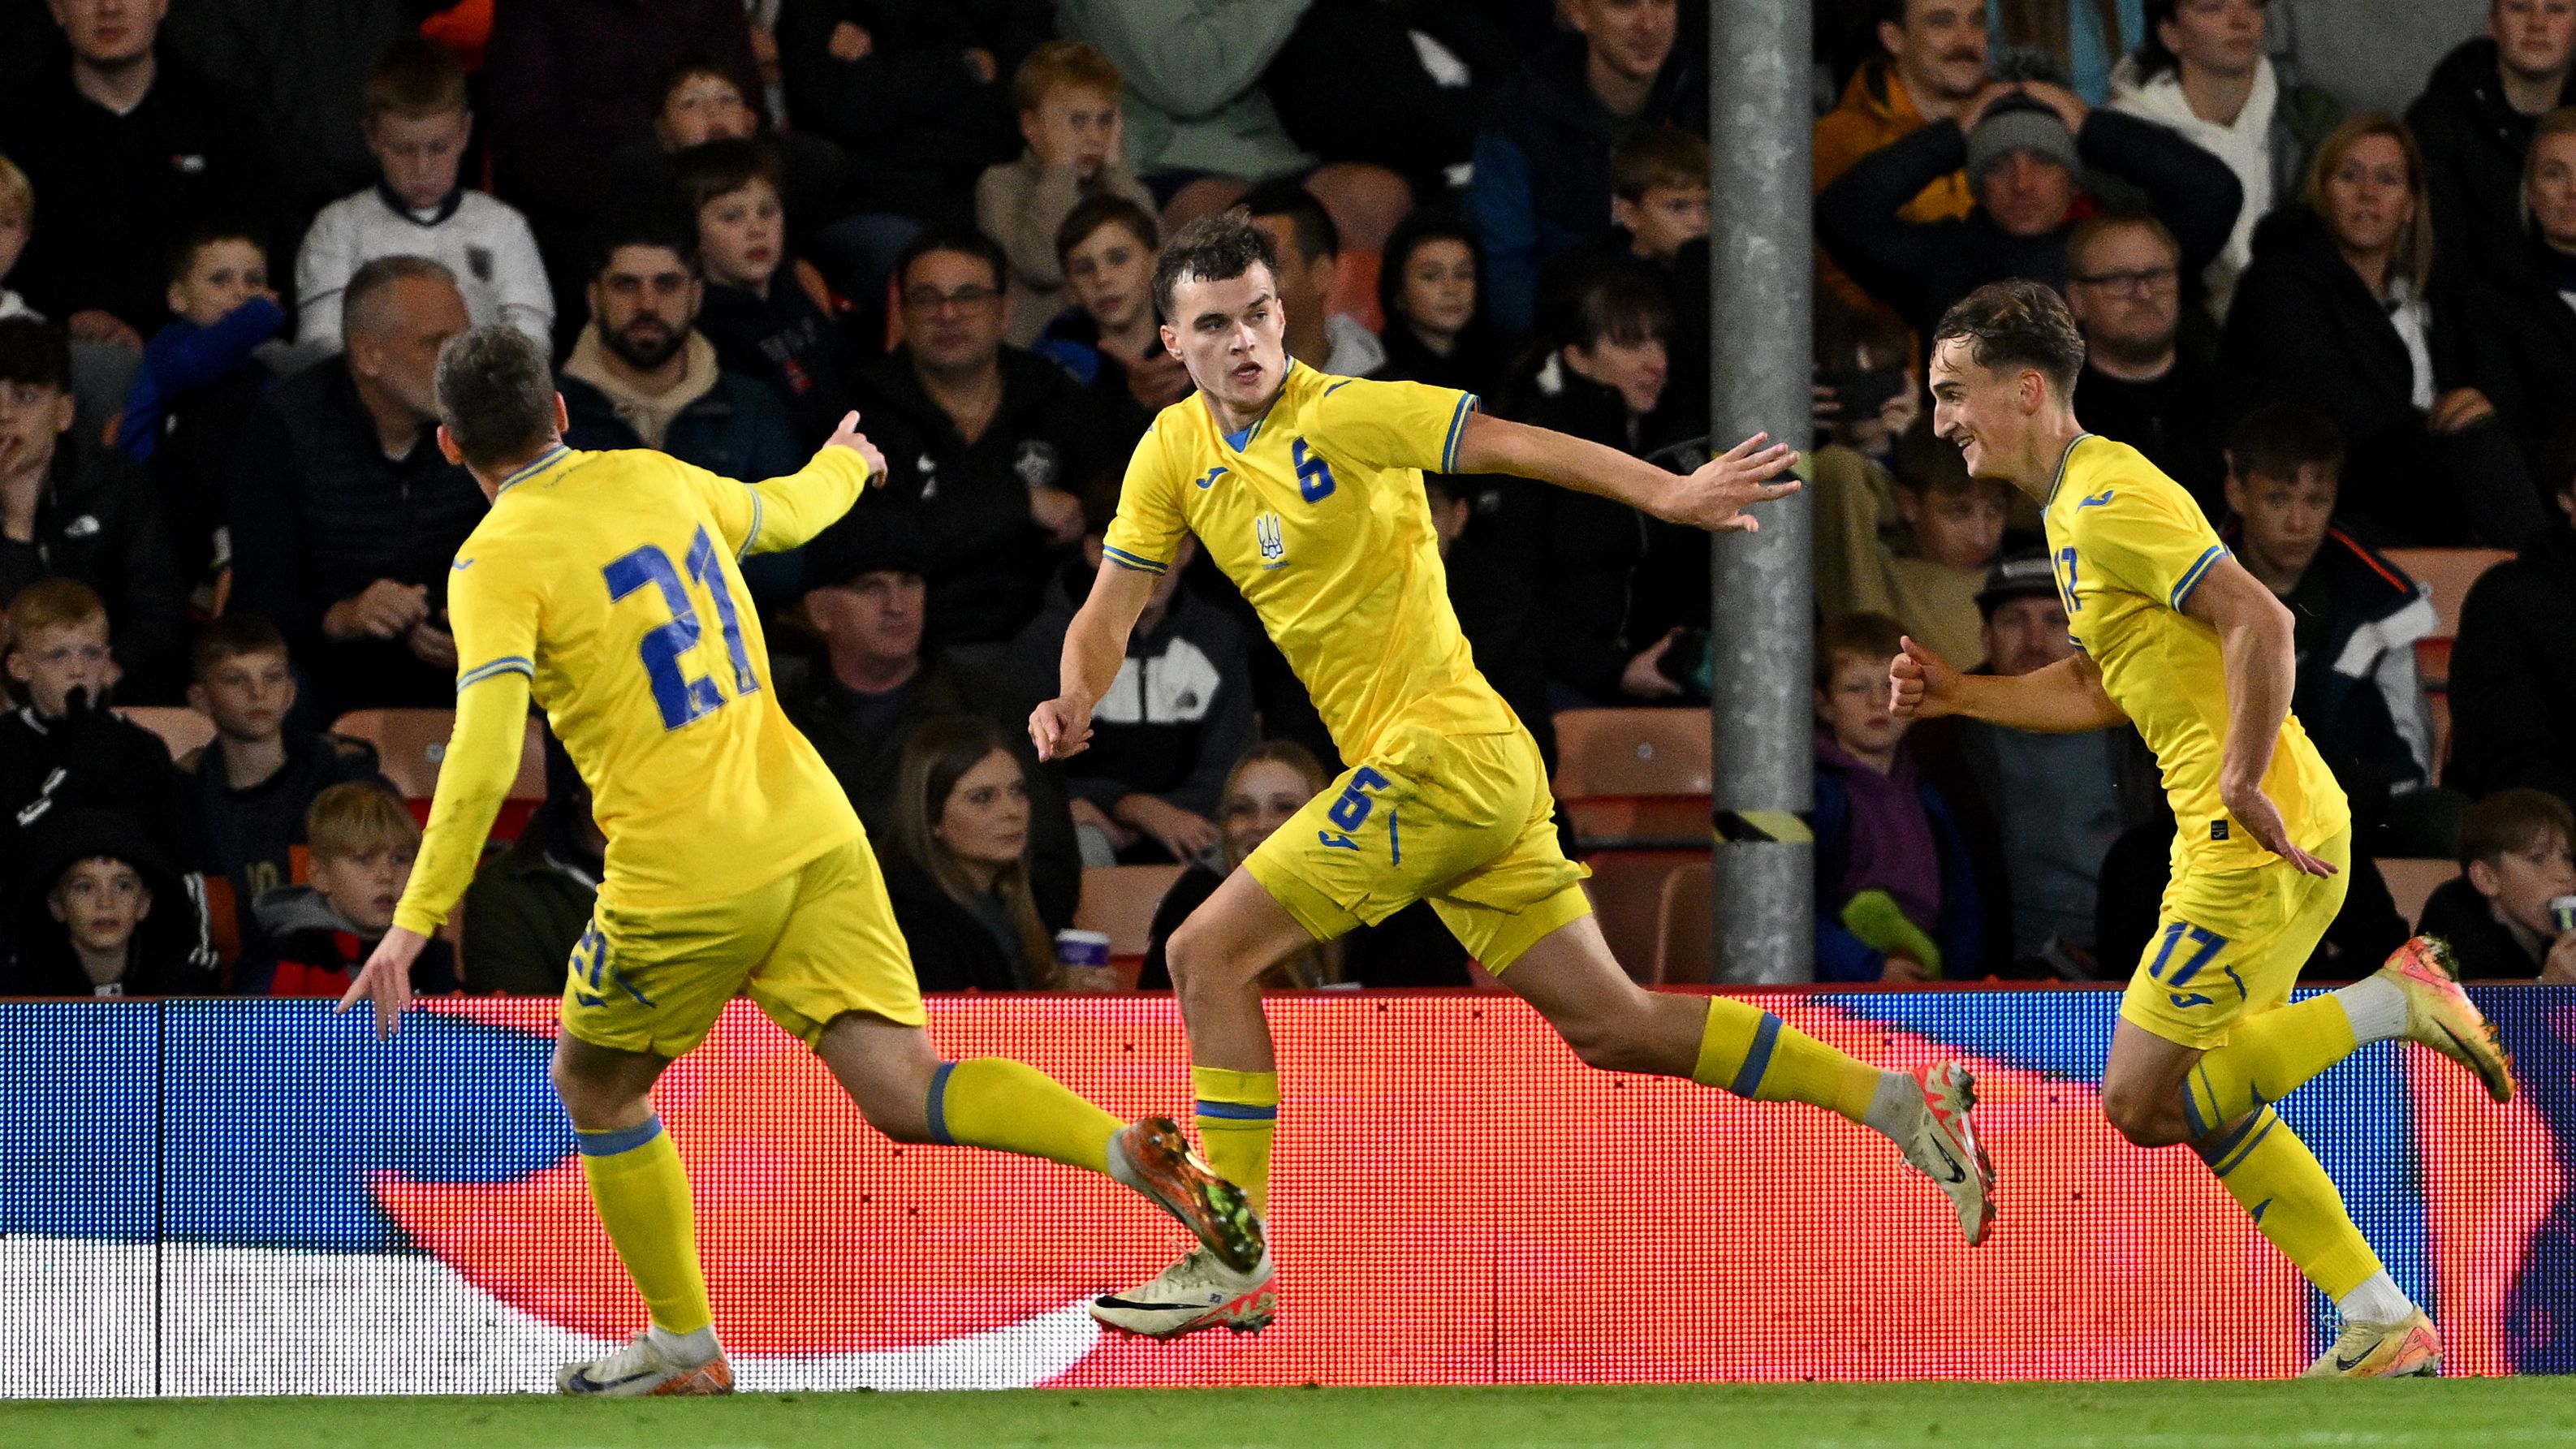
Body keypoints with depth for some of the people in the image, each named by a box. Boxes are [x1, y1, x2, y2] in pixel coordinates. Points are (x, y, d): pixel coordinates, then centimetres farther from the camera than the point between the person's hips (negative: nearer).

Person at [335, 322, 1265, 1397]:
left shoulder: (497, 561, -9)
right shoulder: (652, 480, 10)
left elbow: (483, 755, -20)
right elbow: (780, 515, 31)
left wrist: (416, 921, -18)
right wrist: (844, 466, 53)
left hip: (684, 880, -5)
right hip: (811, 827, 5)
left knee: (593, 1090, 19)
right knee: (904, 1092, -1)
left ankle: (685, 1348, 24)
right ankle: (1135, 1152, -25)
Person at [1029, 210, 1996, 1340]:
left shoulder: (1342, 416, -10)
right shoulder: (1176, 452, 10)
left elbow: (1518, 445, -17)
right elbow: (1111, 610, 16)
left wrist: (1667, 492, -30)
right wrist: (1077, 702, -6)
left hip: (1443, 751, -8)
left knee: (1208, 955, -9)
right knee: (1612, 1026, 9)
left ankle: (1232, 1265, -3)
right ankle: (1903, 1105, 14)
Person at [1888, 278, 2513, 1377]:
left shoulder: (2109, 500, -15)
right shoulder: (2077, 506, 18)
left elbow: (2260, 622, -24)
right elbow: (2101, 690, 26)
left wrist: (2244, 781, -24)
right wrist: (1960, 695, 18)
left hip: (2260, 842, -10)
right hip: (2230, 840, 10)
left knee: (2141, 1105, -7)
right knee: (2201, 1103, 14)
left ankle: (2387, 1003, -6)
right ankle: (2387, 1328, 14)